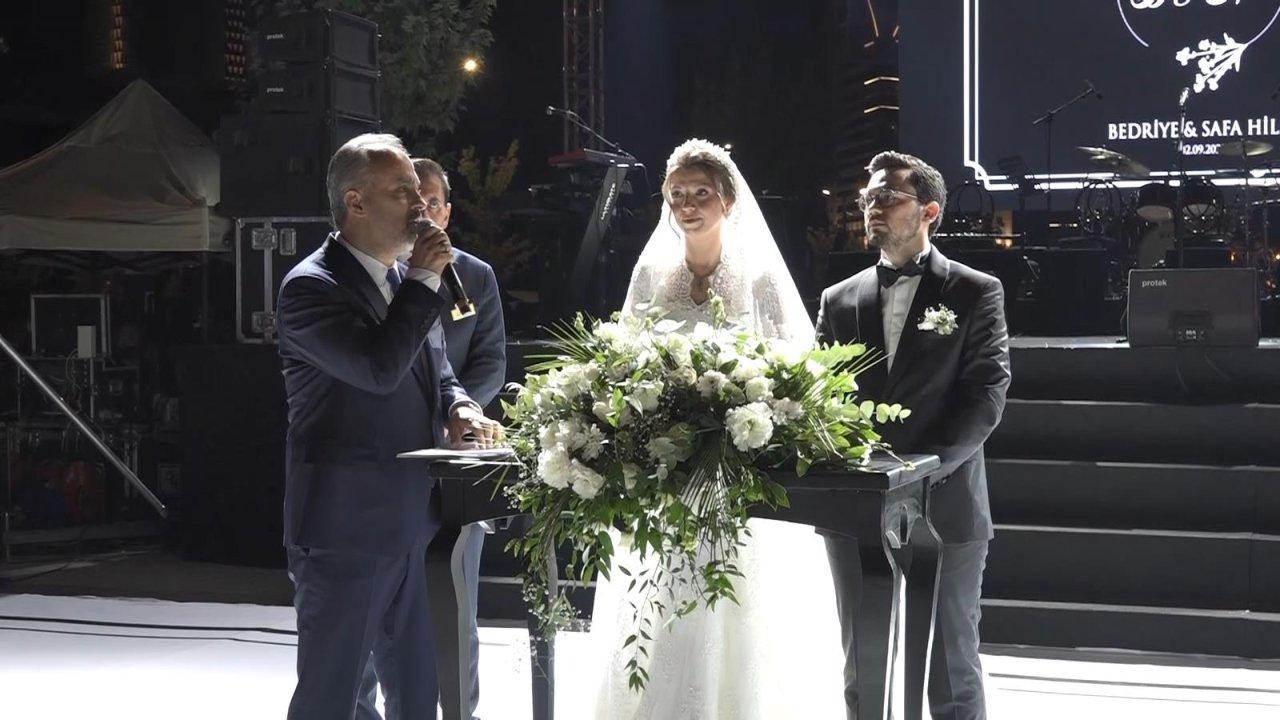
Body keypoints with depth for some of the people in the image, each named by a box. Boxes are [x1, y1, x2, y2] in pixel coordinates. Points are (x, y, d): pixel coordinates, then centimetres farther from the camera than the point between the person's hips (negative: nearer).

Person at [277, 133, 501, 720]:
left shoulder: (409, 283, 11)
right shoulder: (310, 287, -14)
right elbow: (379, 368, -27)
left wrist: (458, 408, 0)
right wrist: (423, 280, -18)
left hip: (410, 528, 8)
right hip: (344, 534, -8)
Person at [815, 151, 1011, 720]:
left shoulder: (976, 293, 1)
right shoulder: (840, 300, 12)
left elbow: (985, 395, -7)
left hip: (943, 509, -3)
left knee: (952, 673, 5)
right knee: (863, 672, 10)